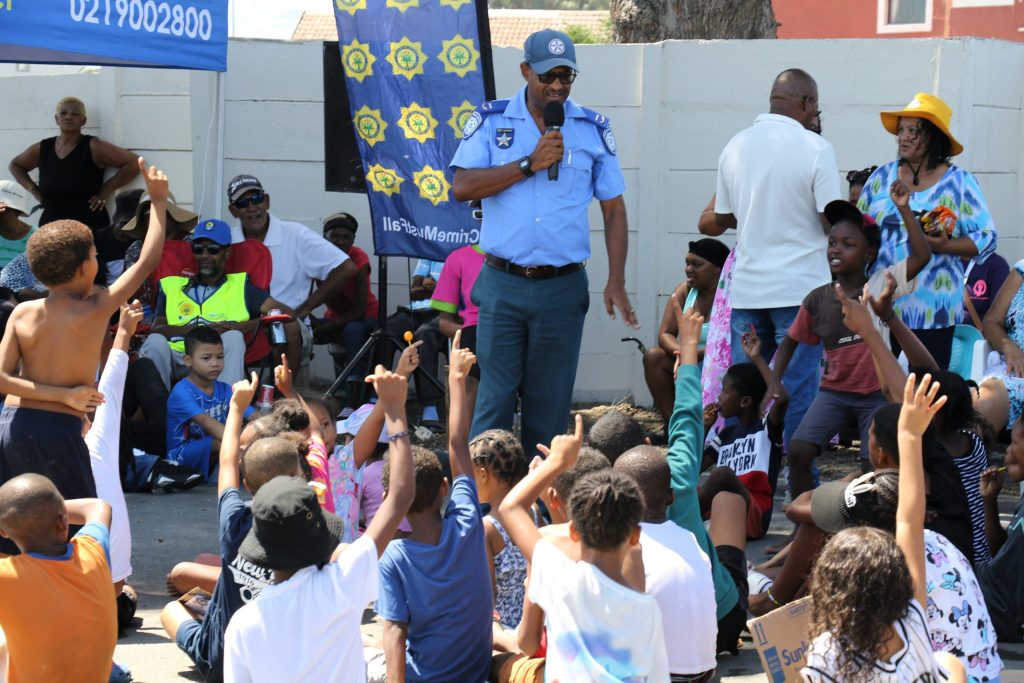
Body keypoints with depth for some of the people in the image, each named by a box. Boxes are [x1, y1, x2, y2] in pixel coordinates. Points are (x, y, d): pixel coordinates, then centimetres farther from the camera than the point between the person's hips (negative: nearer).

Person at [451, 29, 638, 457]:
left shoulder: (592, 129, 5)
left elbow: (614, 209, 8)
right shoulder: (491, 120, 3)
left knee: (550, 403, 7)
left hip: (563, 288, 1)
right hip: (502, 284, -1)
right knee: (495, 397, 0)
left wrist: (616, 282, -1)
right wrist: (529, 165, -14)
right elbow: (462, 187, -8)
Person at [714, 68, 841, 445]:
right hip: (800, 288, -4)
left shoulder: (735, 145, 5)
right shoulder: (815, 149, -10)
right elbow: (833, 222, -10)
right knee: (797, 393, 0)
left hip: (746, 290, 4)